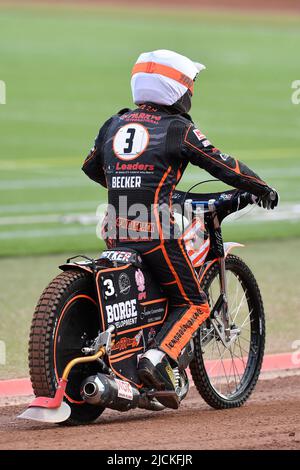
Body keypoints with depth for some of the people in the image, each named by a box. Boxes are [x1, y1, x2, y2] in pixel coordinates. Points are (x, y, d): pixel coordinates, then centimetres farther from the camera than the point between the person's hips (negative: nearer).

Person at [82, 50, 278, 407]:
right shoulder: (177, 129, -3)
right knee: (193, 303, 2)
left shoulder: (113, 125, 14)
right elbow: (221, 164, -1)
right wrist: (261, 188, 14)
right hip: (155, 229, -6)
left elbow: (91, 167, 27)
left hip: (117, 230, 6)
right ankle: (158, 360, -16)